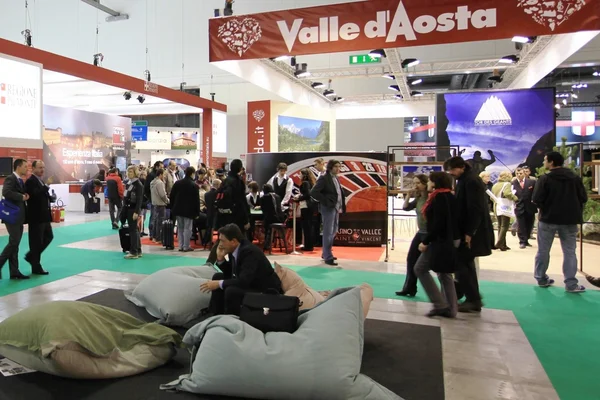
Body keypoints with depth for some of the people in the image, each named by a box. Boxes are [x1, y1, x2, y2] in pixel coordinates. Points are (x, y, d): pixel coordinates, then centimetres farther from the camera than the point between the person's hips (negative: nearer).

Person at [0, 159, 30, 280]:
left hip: (19, 217, 9)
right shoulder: (10, 178, -11)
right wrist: (22, 197, -18)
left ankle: (14, 271, 13)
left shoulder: (21, 181, 16)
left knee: (15, 244, 9)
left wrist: (26, 196, -2)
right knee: (14, 242, -11)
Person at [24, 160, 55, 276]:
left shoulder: (41, 181, 16)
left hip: (43, 216, 9)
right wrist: (46, 186, -29)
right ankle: (36, 268, 9)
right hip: (36, 217, -9)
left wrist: (51, 198, 3)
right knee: (36, 242, -1)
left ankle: (31, 256, 29)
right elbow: (35, 195, -29)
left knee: (49, 237, 16)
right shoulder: (30, 181, -13)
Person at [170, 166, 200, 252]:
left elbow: (172, 196, 6)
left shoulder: (177, 183, 3)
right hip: (189, 210, -5)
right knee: (187, 229, 1)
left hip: (178, 209, 5)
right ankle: (186, 246, 3)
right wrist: (197, 212, -3)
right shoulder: (194, 185, -11)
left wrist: (172, 208, 14)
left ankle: (181, 246, 13)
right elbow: (196, 200, -10)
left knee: (180, 228, 12)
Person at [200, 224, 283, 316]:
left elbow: (243, 281, -35)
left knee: (231, 291, -31)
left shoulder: (250, 252, -27)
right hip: (250, 284, 10)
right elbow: (230, 273, 12)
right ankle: (216, 314, 11)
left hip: (267, 292, -10)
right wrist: (220, 258, -4)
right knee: (218, 277, 8)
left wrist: (218, 284, -27)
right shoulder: (234, 249, -2)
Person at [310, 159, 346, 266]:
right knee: (328, 233, -5)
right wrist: (326, 202, -19)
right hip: (328, 208, -9)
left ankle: (326, 253, 29)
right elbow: (313, 192, -20)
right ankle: (328, 257, 2)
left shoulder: (336, 179, 14)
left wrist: (342, 206, 7)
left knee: (333, 232, 17)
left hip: (336, 208, 9)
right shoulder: (324, 179, -12)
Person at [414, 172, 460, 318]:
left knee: (420, 269, -2)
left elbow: (438, 223, -23)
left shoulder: (439, 197, -15)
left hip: (440, 240, -10)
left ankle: (440, 304, -2)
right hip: (448, 240, 10)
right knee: (444, 273, 12)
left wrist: (425, 241, -18)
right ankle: (450, 309, 14)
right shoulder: (448, 196, 14)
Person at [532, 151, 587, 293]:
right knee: (569, 252, 7)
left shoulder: (545, 178, -10)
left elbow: (537, 200, -15)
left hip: (548, 219, -2)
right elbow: (583, 198, 2)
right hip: (570, 220, 3)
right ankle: (571, 284, 3)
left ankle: (541, 279, 19)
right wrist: (574, 210, 17)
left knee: (543, 250, 11)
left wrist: (545, 208, 5)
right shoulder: (575, 178, 2)